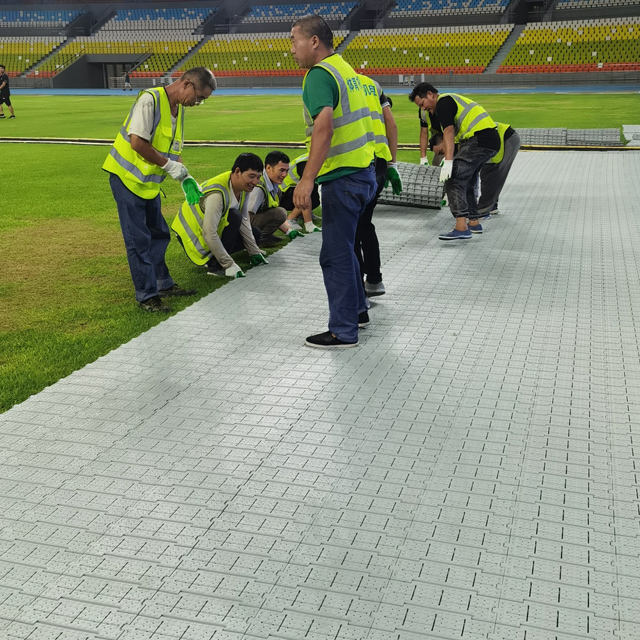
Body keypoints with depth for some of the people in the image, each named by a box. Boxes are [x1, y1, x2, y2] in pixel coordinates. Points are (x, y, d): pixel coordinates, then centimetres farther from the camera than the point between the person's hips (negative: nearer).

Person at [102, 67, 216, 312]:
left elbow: (174, 150, 16)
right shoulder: (150, 99, -19)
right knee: (138, 239, -5)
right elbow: (137, 142, -26)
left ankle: (163, 284, 31)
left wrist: (185, 178, 2)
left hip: (148, 181, 9)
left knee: (159, 234, 17)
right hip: (126, 177, -9)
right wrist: (168, 165, -18)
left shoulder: (179, 109, 9)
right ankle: (147, 295, 2)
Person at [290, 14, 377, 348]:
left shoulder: (319, 74, -15)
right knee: (344, 246, 22)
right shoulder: (345, 67, 15)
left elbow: (324, 127, -29)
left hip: (342, 179, -10)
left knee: (336, 255, -1)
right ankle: (357, 310, 35)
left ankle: (343, 331, 8)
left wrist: (308, 179, -33)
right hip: (363, 171, 10)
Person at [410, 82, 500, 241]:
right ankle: (474, 223, 25)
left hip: (479, 138, -10)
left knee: (454, 180, -16)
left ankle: (461, 227, -25)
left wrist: (448, 161, -26)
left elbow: (449, 132, -19)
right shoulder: (451, 99, 28)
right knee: (467, 183, 19)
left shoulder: (443, 102, -4)